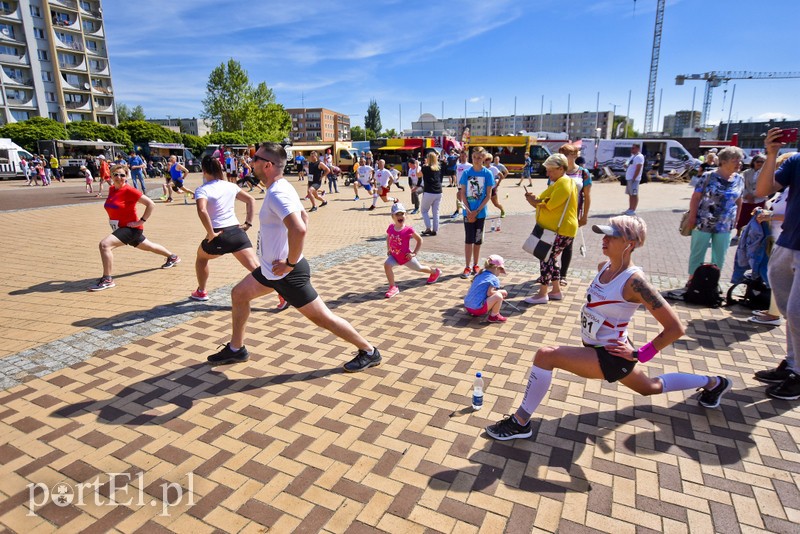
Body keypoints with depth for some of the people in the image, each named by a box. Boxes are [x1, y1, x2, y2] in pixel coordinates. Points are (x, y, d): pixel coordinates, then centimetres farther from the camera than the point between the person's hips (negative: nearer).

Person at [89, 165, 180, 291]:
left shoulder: (129, 191, -19)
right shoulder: (111, 189, 4)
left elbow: (151, 204, -22)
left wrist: (141, 221, -21)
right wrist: (112, 219, 16)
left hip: (131, 228, -9)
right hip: (120, 228, 9)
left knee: (104, 244, -25)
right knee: (149, 247, 25)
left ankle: (107, 280, -17)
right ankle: (172, 257, 49)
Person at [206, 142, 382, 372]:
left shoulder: (277, 193, -24)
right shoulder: (282, 187, 7)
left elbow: (299, 229, -40)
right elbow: (304, 218, 20)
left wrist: (290, 263, -27)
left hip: (286, 273, -10)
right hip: (272, 268, 10)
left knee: (321, 317, -2)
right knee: (239, 294, 21)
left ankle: (369, 352, 12)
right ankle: (236, 349, 37)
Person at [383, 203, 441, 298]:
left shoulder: (408, 230, -23)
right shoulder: (391, 228, -10)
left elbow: (419, 240, -9)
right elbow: (388, 237, 14)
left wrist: (414, 253, -12)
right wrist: (388, 249, 7)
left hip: (406, 257, -3)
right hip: (394, 256, 4)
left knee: (419, 268, 18)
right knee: (387, 264, -24)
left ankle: (435, 272, 50)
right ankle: (393, 288, -14)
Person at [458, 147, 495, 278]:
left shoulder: (487, 174, -3)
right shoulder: (466, 173, 0)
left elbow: (488, 195, -5)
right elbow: (462, 193, 0)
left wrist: (476, 211, -12)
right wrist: (468, 210, -11)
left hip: (480, 212, 0)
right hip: (468, 211, 0)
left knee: (477, 239, 10)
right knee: (469, 239, 0)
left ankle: (475, 265, 22)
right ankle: (467, 267, 5)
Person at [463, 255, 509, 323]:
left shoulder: (480, 274, 14)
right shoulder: (494, 279, -8)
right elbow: (489, 293, -18)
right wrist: (501, 292, -2)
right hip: (478, 309, -9)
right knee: (498, 296, -13)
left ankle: (474, 312, 18)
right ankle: (494, 316, 4)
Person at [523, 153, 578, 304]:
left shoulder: (564, 183, -17)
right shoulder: (559, 182, 18)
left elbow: (550, 205, -22)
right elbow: (548, 202, 13)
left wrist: (535, 201, -7)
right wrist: (535, 199, -6)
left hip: (561, 231, -11)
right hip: (556, 228, 11)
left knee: (546, 258, -7)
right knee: (551, 258, 15)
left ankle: (542, 294, 1)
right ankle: (556, 291, 24)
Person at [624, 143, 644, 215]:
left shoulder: (639, 157, -11)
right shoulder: (633, 156, 19)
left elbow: (638, 169, -18)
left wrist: (634, 178, -22)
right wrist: (626, 165, 5)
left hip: (634, 179, -10)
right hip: (628, 178, 10)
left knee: (634, 194, -7)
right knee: (630, 194, 13)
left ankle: (633, 210, -6)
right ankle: (630, 209, 20)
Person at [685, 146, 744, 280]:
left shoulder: (739, 179, 5)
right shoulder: (708, 177, -10)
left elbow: (738, 201, 13)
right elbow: (696, 197, -9)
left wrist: (736, 219, 12)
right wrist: (692, 217, -12)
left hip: (724, 226, 5)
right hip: (704, 223, -5)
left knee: (720, 256, 13)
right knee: (697, 253, 5)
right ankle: (692, 280, 19)